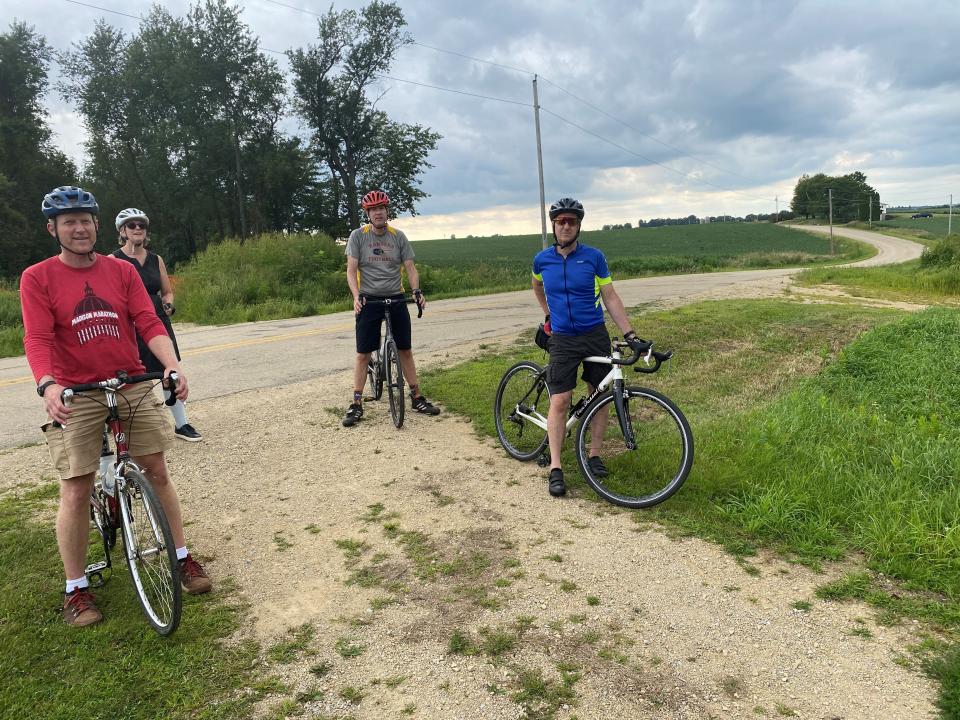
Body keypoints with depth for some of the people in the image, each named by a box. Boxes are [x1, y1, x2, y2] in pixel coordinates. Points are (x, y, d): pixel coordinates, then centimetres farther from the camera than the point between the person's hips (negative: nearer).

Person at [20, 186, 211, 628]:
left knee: (157, 473, 6)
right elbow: (37, 339, -12)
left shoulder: (122, 271, 4)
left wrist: (172, 364, -21)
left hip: (133, 387, 2)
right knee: (76, 493, 1)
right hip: (75, 396, -2)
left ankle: (182, 558, 22)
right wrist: (47, 385, -29)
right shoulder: (37, 278, -2)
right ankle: (76, 589, 17)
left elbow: (148, 323, -4)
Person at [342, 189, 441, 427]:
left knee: (405, 350, 7)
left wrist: (417, 290, -16)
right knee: (363, 353, 0)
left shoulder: (398, 236, 3)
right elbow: (351, 269, -8)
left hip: (396, 298, 2)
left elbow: (410, 267, 2)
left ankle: (417, 397, 18)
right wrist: (356, 295, -24)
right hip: (369, 300, -2)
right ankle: (357, 404, 8)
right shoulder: (358, 236, -3)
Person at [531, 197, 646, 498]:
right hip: (563, 339, 0)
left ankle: (594, 454, 23)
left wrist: (629, 333, -7)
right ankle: (555, 467, -3)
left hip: (596, 335, 1)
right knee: (559, 402, -8)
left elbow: (610, 298, -1)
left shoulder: (594, 257, -4)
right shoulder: (542, 260, 0)